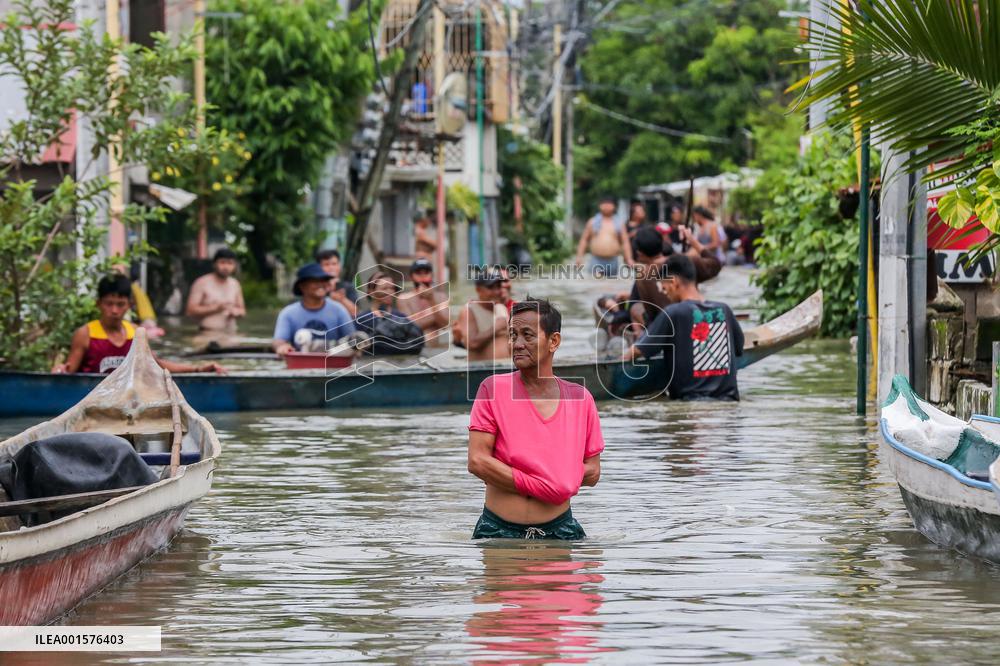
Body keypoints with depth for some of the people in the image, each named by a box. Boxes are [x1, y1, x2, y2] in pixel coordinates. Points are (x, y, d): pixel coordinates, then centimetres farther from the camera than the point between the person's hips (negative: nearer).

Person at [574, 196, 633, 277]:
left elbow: (625, 242, 5)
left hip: (612, 261, 2)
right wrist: (579, 256, 2)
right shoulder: (593, 222, 6)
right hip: (596, 261, -2)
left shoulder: (619, 224, 8)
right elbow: (584, 239, 9)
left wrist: (629, 259, -5)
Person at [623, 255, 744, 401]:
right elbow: (739, 349, 23)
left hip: (690, 398, -5)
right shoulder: (724, 310, 8)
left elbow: (638, 350, -1)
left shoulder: (672, 313, -5)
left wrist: (623, 358, 18)